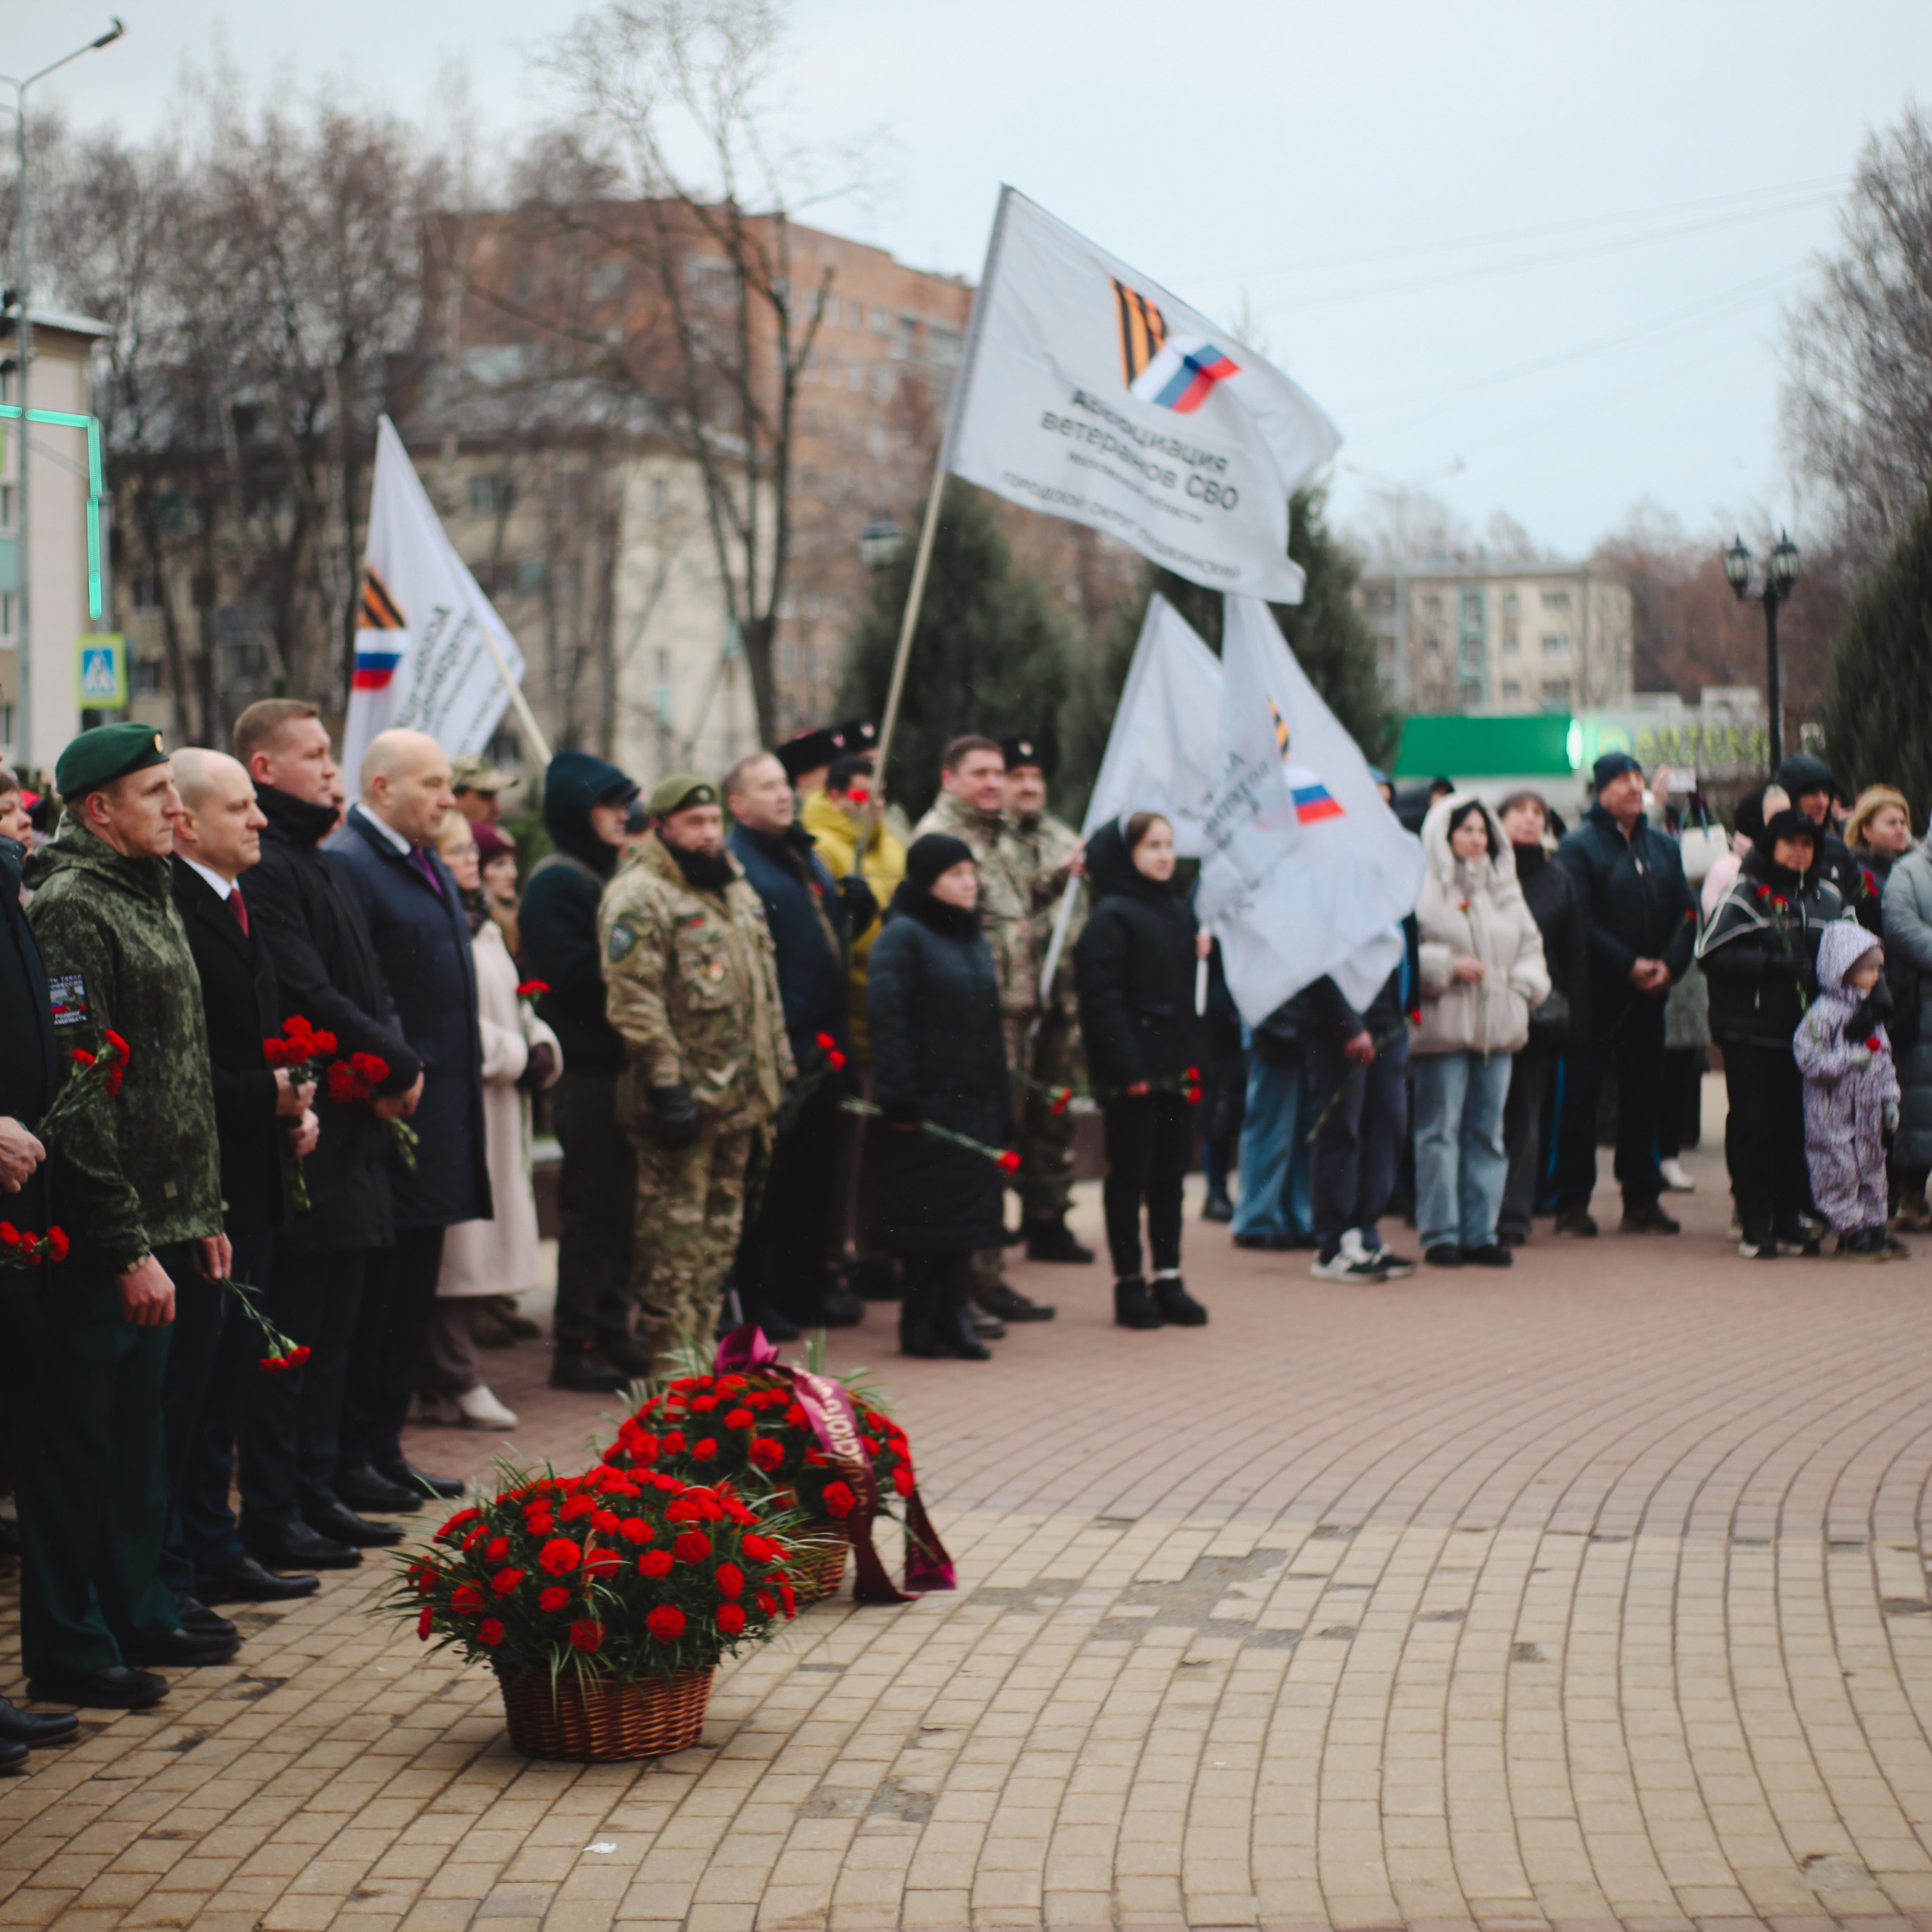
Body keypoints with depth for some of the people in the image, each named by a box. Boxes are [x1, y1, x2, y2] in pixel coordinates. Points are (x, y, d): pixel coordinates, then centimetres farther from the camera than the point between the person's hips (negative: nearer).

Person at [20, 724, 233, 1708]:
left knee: (139, 1431, 17)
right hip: (96, 1243, -9)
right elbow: (76, 1096, -20)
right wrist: (127, 1246, -21)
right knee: (75, 1438, -1)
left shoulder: (153, 899, 16)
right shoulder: (67, 910, -15)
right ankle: (68, 1650, 7)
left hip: (157, 1231, 9)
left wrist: (202, 1213, 19)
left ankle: (138, 1613, 27)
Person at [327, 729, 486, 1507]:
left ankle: (385, 1444, 22)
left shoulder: (432, 868, 18)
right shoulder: (345, 866, -13)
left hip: (440, 1117, 10)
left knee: (412, 1289, 14)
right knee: (371, 1290, -3)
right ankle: (348, 1457, 4)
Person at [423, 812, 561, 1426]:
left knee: (474, 1249, 11)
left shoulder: (482, 926, 20)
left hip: (499, 1106, 10)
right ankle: (456, 1382, -2)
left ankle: (448, 1378, 17)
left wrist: (542, 1048, 4)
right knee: (455, 1247, -6)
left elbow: (514, 1005, 23)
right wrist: (514, 1057, -11)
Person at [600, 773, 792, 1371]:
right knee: (675, 1225, -6)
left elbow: (764, 984, 24)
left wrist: (778, 1071, 19)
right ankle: (667, 1358, -1)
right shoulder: (639, 898, -12)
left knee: (721, 1221, 13)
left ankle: (702, 1340, 21)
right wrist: (665, 1086, -22)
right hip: (684, 1095, -9)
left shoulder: (735, 890, 18)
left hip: (739, 1093, 9)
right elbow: (634, 1001, -18)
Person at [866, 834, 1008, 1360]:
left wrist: (1003, 1105, 16)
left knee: (967, 1214, 6)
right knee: (926, 1214, -3)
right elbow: (887, 1020, -14)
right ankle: (920, 1321, 5)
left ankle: (954, 1317, 11)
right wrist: (899, 1097, -20)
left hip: (974, 1102, 7)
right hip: (928, 1098, -7)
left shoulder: (975, 941, 17)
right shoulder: (902, 937, -7)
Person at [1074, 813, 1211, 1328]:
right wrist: (1126, 1066, -19)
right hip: (1132, 1072, -7)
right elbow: (1102, 997, -15)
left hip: (1176, 1067, 7)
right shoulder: (1111, 918, -9)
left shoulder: (1180, 913, 13)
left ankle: (1168, 1279, 16)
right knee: (1129, 1176, 1)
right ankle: (1129, 1283, 7)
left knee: (1170, 1174, 10)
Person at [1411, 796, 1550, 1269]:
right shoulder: (1422, 888, -5)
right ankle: (1440, 1234, 2)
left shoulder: (1505, 888, 16)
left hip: (1497, 1029, 6)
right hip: (1442, 1028, -6)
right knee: (1440, 1131, -4)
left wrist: (1524, 984, 5)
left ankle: (1480, 1233, 12)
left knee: (1487, 1131, 7)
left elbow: (1531, 944, 21)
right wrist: (1446, 966, -16)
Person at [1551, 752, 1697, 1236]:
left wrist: (1669, 964, -7)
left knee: (1643, 1096, 9)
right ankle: (1573, 1202, 4)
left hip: (1648, 995, 5)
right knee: (1581, 1097, -2)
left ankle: (1641, 1199, 16)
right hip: (1595, 995, -5)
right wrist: (1629, 965, -16)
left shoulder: (1663, 847, 13)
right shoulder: (1579, 846, -5)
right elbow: (1579, 922, -13)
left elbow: (1686, 915, 10)